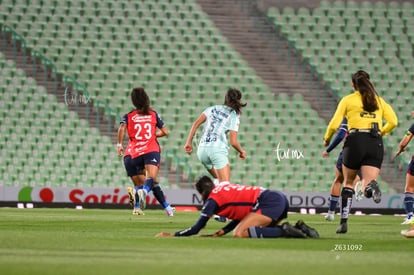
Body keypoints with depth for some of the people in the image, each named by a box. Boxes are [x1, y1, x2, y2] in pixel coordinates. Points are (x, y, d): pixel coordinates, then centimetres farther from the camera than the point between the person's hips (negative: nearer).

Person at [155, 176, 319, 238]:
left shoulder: (213, 199, 3)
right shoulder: (224, 188, 27)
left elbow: (196, 229, 3)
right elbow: (241, 216, 31)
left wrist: (172, 235, 13)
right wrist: (220, 233, 23)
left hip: (269, 202, -9)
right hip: (280, 198, 9)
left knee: (239, 234, -16)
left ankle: (284, 231, -20)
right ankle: (299, 228, 8)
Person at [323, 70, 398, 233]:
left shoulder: (348, 100, 7)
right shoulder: (379, 100, 16)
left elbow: (334, 124, 1)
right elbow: (393, 121, 5)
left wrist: (327, 139, 20)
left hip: (356, 141, -2)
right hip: (375, 143, 2)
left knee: (348, 182, 19)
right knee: (367, 187, -3)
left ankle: (344, 222, 13)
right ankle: (371, 186, -42)